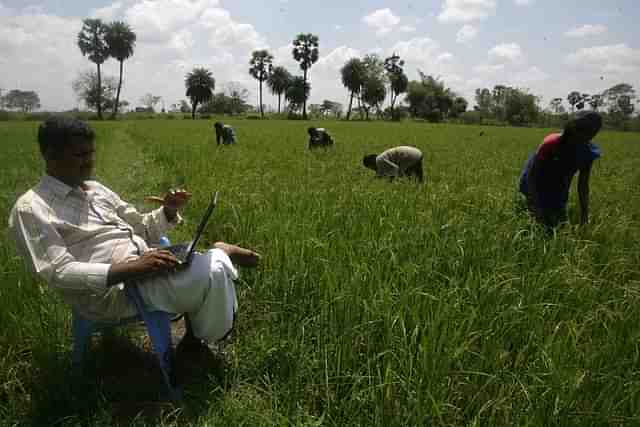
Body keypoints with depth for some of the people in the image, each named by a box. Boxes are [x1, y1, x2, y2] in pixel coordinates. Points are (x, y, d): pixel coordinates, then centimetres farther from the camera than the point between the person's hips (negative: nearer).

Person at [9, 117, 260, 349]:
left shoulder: (95, 189, 17)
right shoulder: (31, 208, -5)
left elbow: (143, 229, 19)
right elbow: (60, 273, -16)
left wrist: (169, 211, -4)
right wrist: (132, 268, -27)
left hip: (145, 265, 8)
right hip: (111, 289, -8)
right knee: (213, 271, -25)